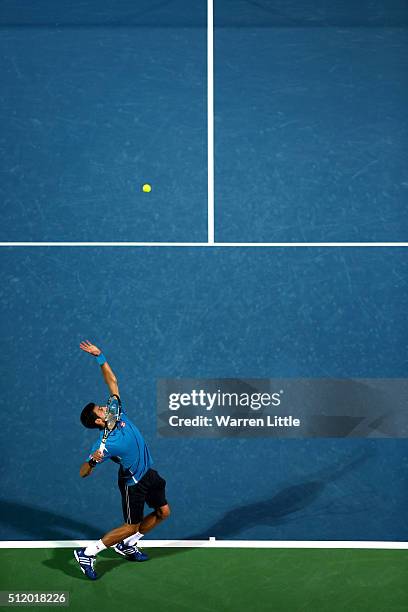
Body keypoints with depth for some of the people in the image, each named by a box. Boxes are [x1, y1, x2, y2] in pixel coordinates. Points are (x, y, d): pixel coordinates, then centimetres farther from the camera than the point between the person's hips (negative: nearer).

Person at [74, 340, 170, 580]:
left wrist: (101, 357, -13)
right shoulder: (105, 444, -29)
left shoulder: (118, 412, -11)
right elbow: (83, 473, -30)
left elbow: (112, 382, -4)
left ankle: (127, 545, 28)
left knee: (163, 512, 16)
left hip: (148, 473, 8)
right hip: (133, 483, -8)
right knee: (131, 527, 0)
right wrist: (93, 462, -51)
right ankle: (87, 553, 9)